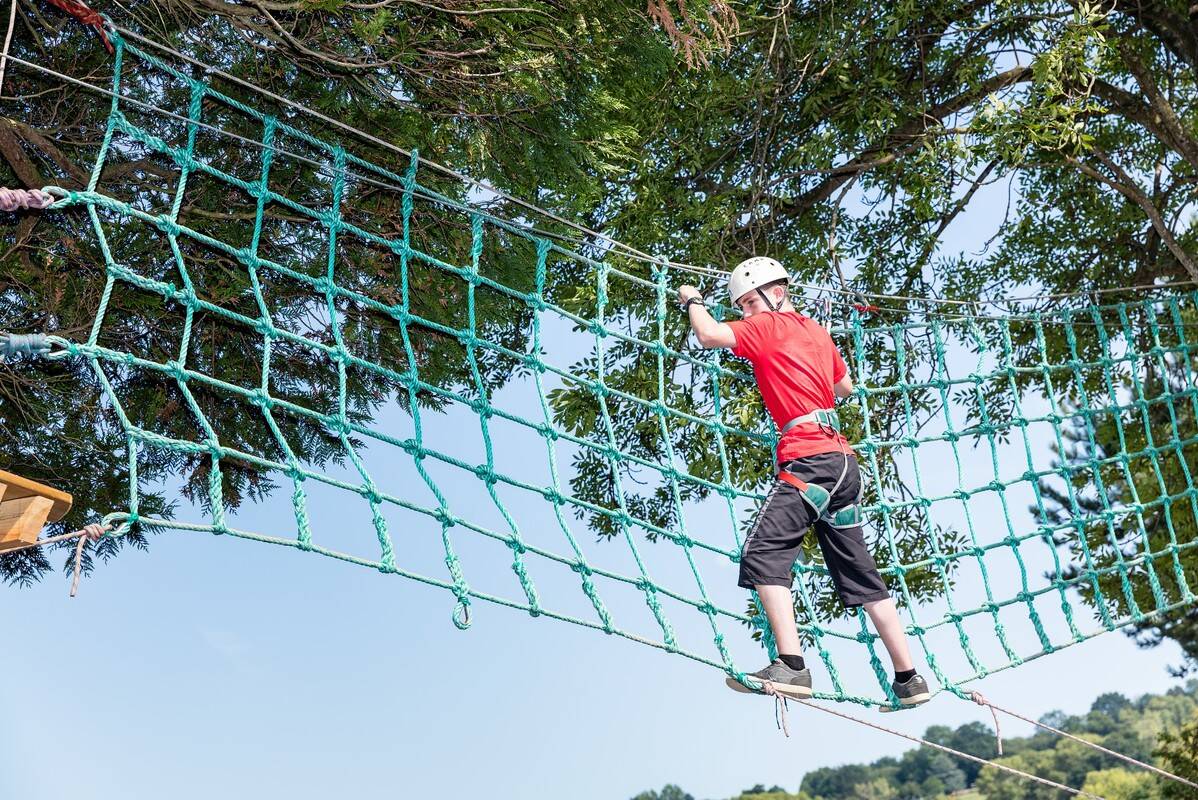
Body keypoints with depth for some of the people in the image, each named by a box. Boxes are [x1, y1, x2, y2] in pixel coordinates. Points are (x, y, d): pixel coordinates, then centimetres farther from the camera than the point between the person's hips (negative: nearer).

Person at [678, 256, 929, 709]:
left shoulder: (768, 325, 1)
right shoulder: (816, 331, 24)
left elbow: (710, 335, -10)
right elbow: (845, 387, 34)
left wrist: (693, 300, 8)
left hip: (810, 460, -9)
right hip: (842, 461, 9)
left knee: (764, 551, -16)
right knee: (859, 574, 11)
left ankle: (791, 666, -27)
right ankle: (908, 679, 14)